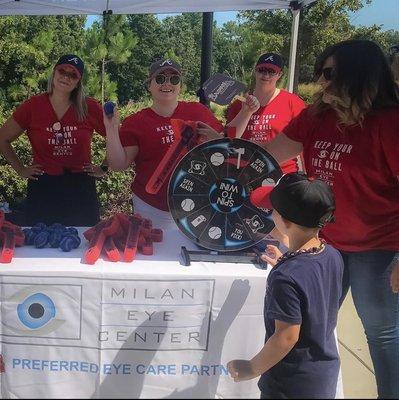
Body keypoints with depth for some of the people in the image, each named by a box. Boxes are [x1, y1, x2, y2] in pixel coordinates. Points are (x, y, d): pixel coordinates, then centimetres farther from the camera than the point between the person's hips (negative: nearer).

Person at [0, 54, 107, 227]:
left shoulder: (90, 108, -3)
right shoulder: (33, 106, -3)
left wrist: (104, 169, 5)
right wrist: (21, 169, 6)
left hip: (81, 190, 0)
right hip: (42, 189, 0)